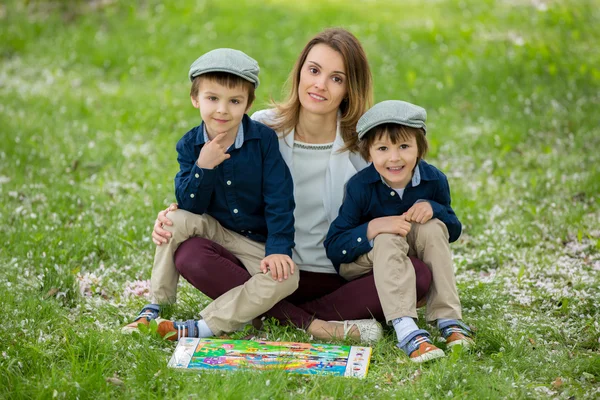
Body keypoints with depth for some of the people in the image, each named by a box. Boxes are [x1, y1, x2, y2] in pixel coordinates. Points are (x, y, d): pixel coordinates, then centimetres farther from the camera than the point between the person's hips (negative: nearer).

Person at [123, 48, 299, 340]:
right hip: (213, 232, 2)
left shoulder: (264, 139, -14)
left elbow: (279, 200, -14)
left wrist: (278, 249, -23)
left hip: (257, 244, -2)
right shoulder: (190, 146, -8)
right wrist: (202, 167, -30)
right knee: (177, 221, -26)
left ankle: (204, 326, -28)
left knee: (286, 277, -29)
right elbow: (190, 206, -14)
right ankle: (157, 305, -9)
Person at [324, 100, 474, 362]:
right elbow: (333, 247, -23)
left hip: (412, 264, 3)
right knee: (388, 241, -33)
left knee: (433, 228, -24)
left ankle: (448, 320, -26)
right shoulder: (360, 187, -22)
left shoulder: (434, 180, -13)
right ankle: (405, 331, -47)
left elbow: (454, 231, -2)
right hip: (358, 265, -3)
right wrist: (372, 228, -39)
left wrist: (433, 208, -24)